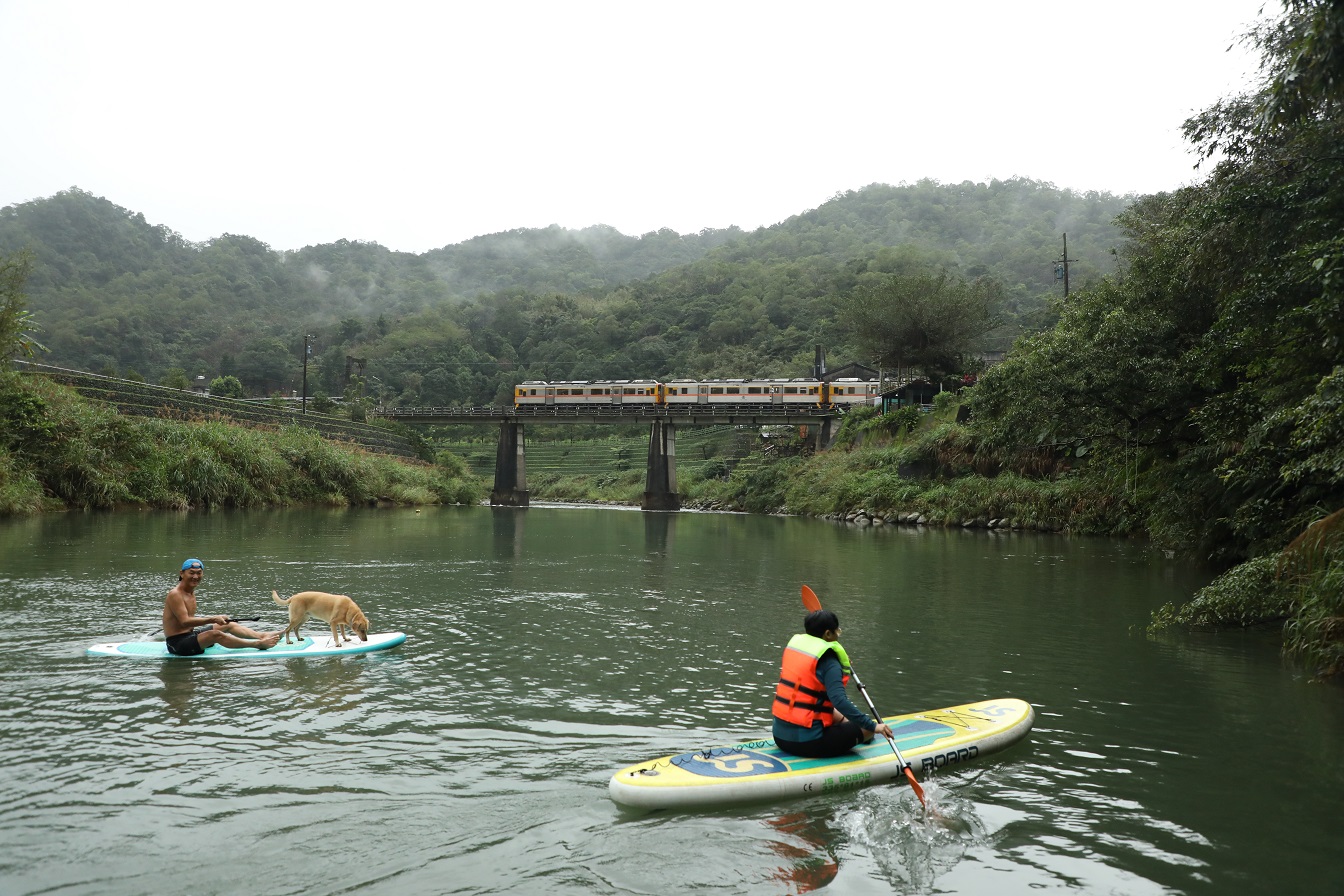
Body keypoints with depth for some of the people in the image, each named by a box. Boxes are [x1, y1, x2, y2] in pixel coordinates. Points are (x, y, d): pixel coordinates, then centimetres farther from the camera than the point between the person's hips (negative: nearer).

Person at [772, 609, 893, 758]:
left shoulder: (794, 644, 7)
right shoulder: (829, 663, -15)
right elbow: (839, 700, -28)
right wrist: (873, 726, -25)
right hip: (808, 743, -8)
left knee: (838, 716, 31)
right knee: (866, 728, 6)